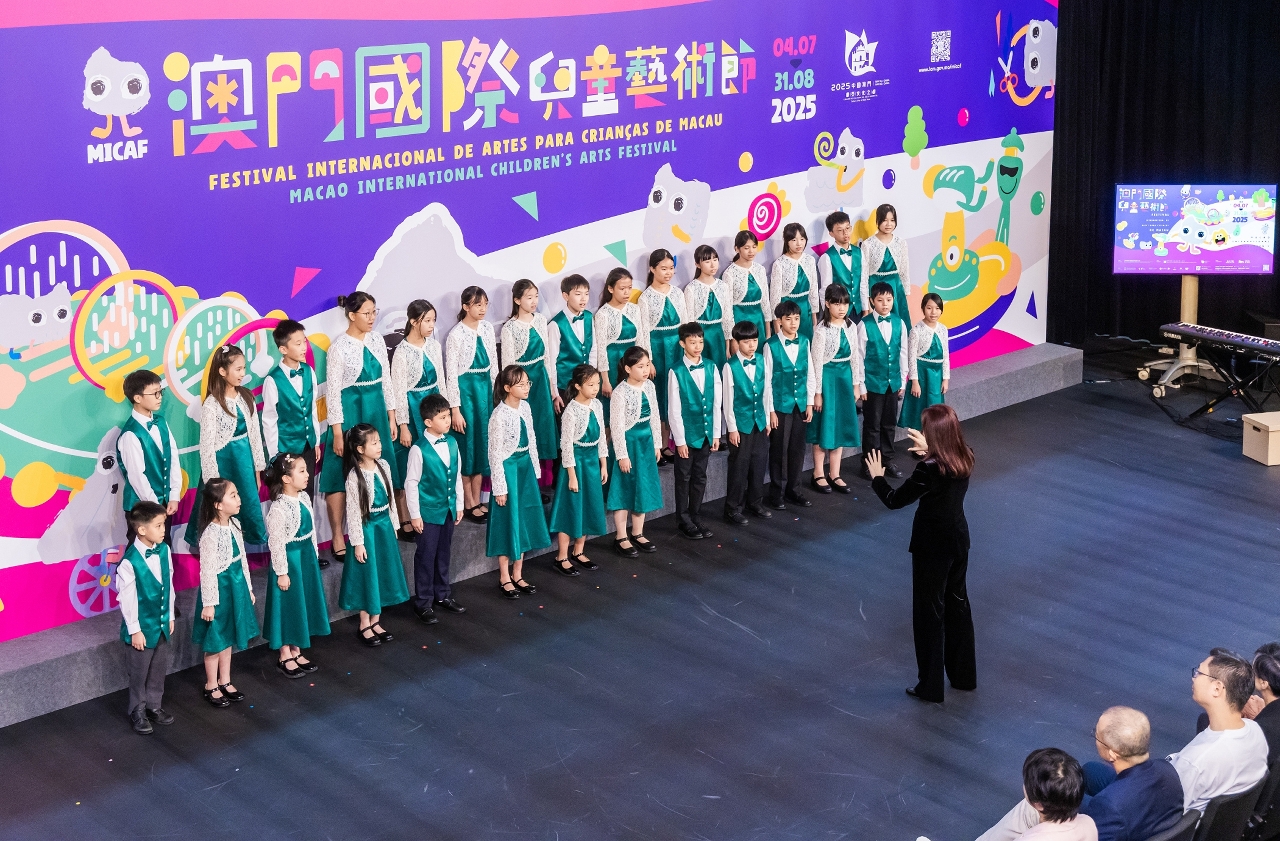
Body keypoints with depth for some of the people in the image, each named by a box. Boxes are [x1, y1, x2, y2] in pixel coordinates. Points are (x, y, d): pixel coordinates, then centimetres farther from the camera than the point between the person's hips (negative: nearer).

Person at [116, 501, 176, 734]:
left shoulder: (164, 551, -5)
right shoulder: (129, 562, -23)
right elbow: (127, 599, -17)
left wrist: (170, 616, 12)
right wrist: (135, 629, -13)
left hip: (162, 623, 6)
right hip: (142, 626, -6)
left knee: (159, 668, 18)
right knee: (139, 671, 10)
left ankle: (154, 705, 37)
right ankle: (138, 712, 27)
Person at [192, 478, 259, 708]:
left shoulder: (234, 524, 0)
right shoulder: (211, 534, -25)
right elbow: (207, 570, -20)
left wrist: (248, 588, 16)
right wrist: (208, 603, -17)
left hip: (236, 585, 8)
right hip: (219, 588, -8)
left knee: (228, 637, 20)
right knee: (216, 641, 8)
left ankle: (225, 682, 34)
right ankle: (211, 687, 24)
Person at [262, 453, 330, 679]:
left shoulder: (304, 497, 0)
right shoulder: (278, 508, -24)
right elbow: (276, 542, -21)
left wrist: (314, 555, 15)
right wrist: (281, 572, -17)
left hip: (307, 557, 8)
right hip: (290, 559, -8)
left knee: (304, 603, 16)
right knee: (288, 606, 5)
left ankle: (296, 652, 31)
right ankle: (285, 657, 20)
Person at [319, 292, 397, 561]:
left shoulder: (377, 341, 4)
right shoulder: (339, 347, -13)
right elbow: (333, 391, -12)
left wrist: (391, 416, 11)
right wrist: (337, 431, -13)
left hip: (376, 412, 6)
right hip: (350, 413, -5)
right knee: (342, 477, 1)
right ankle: (338, 538, 10)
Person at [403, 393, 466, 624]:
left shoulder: (452, 443, 1)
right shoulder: (419, 450, -17)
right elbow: (411, 483, -13)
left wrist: (458, 505, 13)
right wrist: (415, 515, -11)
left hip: (449, 508, 6)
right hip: (428, 510, -6)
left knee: (444, 553, 18)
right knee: (426, 556, 4)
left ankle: (442, 594, 34)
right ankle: (423, 603, 15)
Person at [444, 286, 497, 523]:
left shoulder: (487, 328, 3)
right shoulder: (456, 335, -14)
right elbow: (451, 373, -13)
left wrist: (492, 392, 11)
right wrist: (455, 409, -14)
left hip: (485, 388, 6)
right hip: (465, 390, -6)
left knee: (482, 442, 11)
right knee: (467, 444, 3)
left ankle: (477, 501, 21)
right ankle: (468, 503, 16)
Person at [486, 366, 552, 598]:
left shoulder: (525, 407, 2)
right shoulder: (499, 415, -19)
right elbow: (495, 452, -16)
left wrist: (535, 468, 12)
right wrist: (500, 486, -14)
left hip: (526, 465, 7)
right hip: (508, 466, -7)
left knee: (525, 518, 12)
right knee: (508, 520, 2)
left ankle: (517, 575, 24)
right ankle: (504, 578, 17)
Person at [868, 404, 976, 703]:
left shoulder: (929, 469, -27)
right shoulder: (965, 458, -6)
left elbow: (895, 501, -18)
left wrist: (876, 478, 0)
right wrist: (931, 450, 31)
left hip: (932, 546, -7)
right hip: (958, 540, 7)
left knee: (929, 611, 6)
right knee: (957, 603, 21)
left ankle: (931, 687, 15)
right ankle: (965, 675, 34)